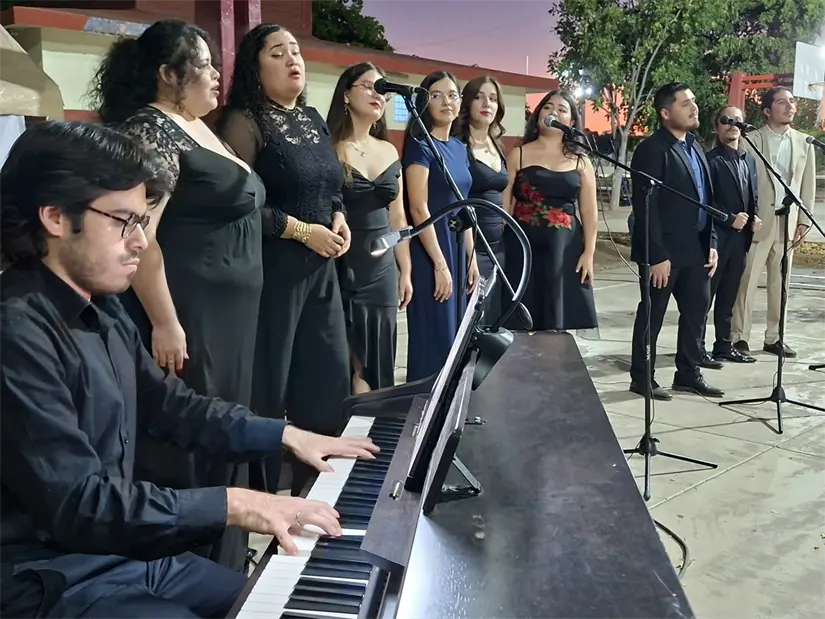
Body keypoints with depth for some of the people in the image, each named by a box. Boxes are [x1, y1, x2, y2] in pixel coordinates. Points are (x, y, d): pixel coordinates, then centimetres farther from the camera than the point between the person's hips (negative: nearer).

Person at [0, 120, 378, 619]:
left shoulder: (100, 309, 7)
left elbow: (167, 403, 18)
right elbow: (79, 505, -27)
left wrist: (284, 435, 13)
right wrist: (231, 505, -26)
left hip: (125, 552, 9)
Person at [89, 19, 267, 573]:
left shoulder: (199, 129, 16)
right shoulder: (148, 129, -14)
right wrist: (164, 323, -23)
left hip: (227, 315, 10)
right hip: (187, 317, -10)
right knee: (186, 441, -1)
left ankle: (224, 563, 32)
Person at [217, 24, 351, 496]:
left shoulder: (313, 119, 15)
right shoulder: (244, 121, -8)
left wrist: (339, 218, 3)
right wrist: (303, 231, -15)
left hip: (321, 270, 8)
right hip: (270, 270, -7)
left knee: (330, 379, 11)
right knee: (268, 386, -1)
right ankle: (260, 493, 16)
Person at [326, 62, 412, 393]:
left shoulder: (389, 152, 11)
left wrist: (405, 272, 14)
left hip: (383, 269, 6)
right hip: (342, 267, -5)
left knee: (380, 365, 11)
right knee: (343, 368, 1)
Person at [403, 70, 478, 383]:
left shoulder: (459, 147, 12)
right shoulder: (420, 146, -11)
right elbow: (419, 209, -17)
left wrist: (472, 258, 12)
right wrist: (440, 264, -19)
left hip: (458, 247, 8)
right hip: (430, 249, -8)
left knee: (455, 331, 13)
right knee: (434, 334, -1)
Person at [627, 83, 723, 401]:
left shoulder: (694, 147, 14)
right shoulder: (652, 149, -13)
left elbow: (706, 199, 17)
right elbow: (645, 206, -18)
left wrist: (711, 243, 10)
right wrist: (657, 255, -21)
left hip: (696, 249, 8)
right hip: (664, 251, -8)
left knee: (697, 310, 13)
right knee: (652, 314, 3)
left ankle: (689, 374, 27)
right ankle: (642, 378, 16)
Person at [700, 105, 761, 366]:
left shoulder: (749, 160, 17)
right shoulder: (710, 160, -8)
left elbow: (752, 197, 20)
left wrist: (754, 218, 2)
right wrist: (730, 219, -17)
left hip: (740, 237, 7)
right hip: (716, 237, -7)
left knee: (728, 295, 13)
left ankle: (724, 345, 21)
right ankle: (698, 348, 3)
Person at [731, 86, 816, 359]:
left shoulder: (804, 143, 11)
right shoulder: (751, 141, -3)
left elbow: (808, 186, 11)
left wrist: (804, 221, 5)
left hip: (788, 222, 4)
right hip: (757, 221, -4)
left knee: (780, 284, 9)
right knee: (747, 281, -4)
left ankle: (773, 338, 19)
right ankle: (740, 338, 4)